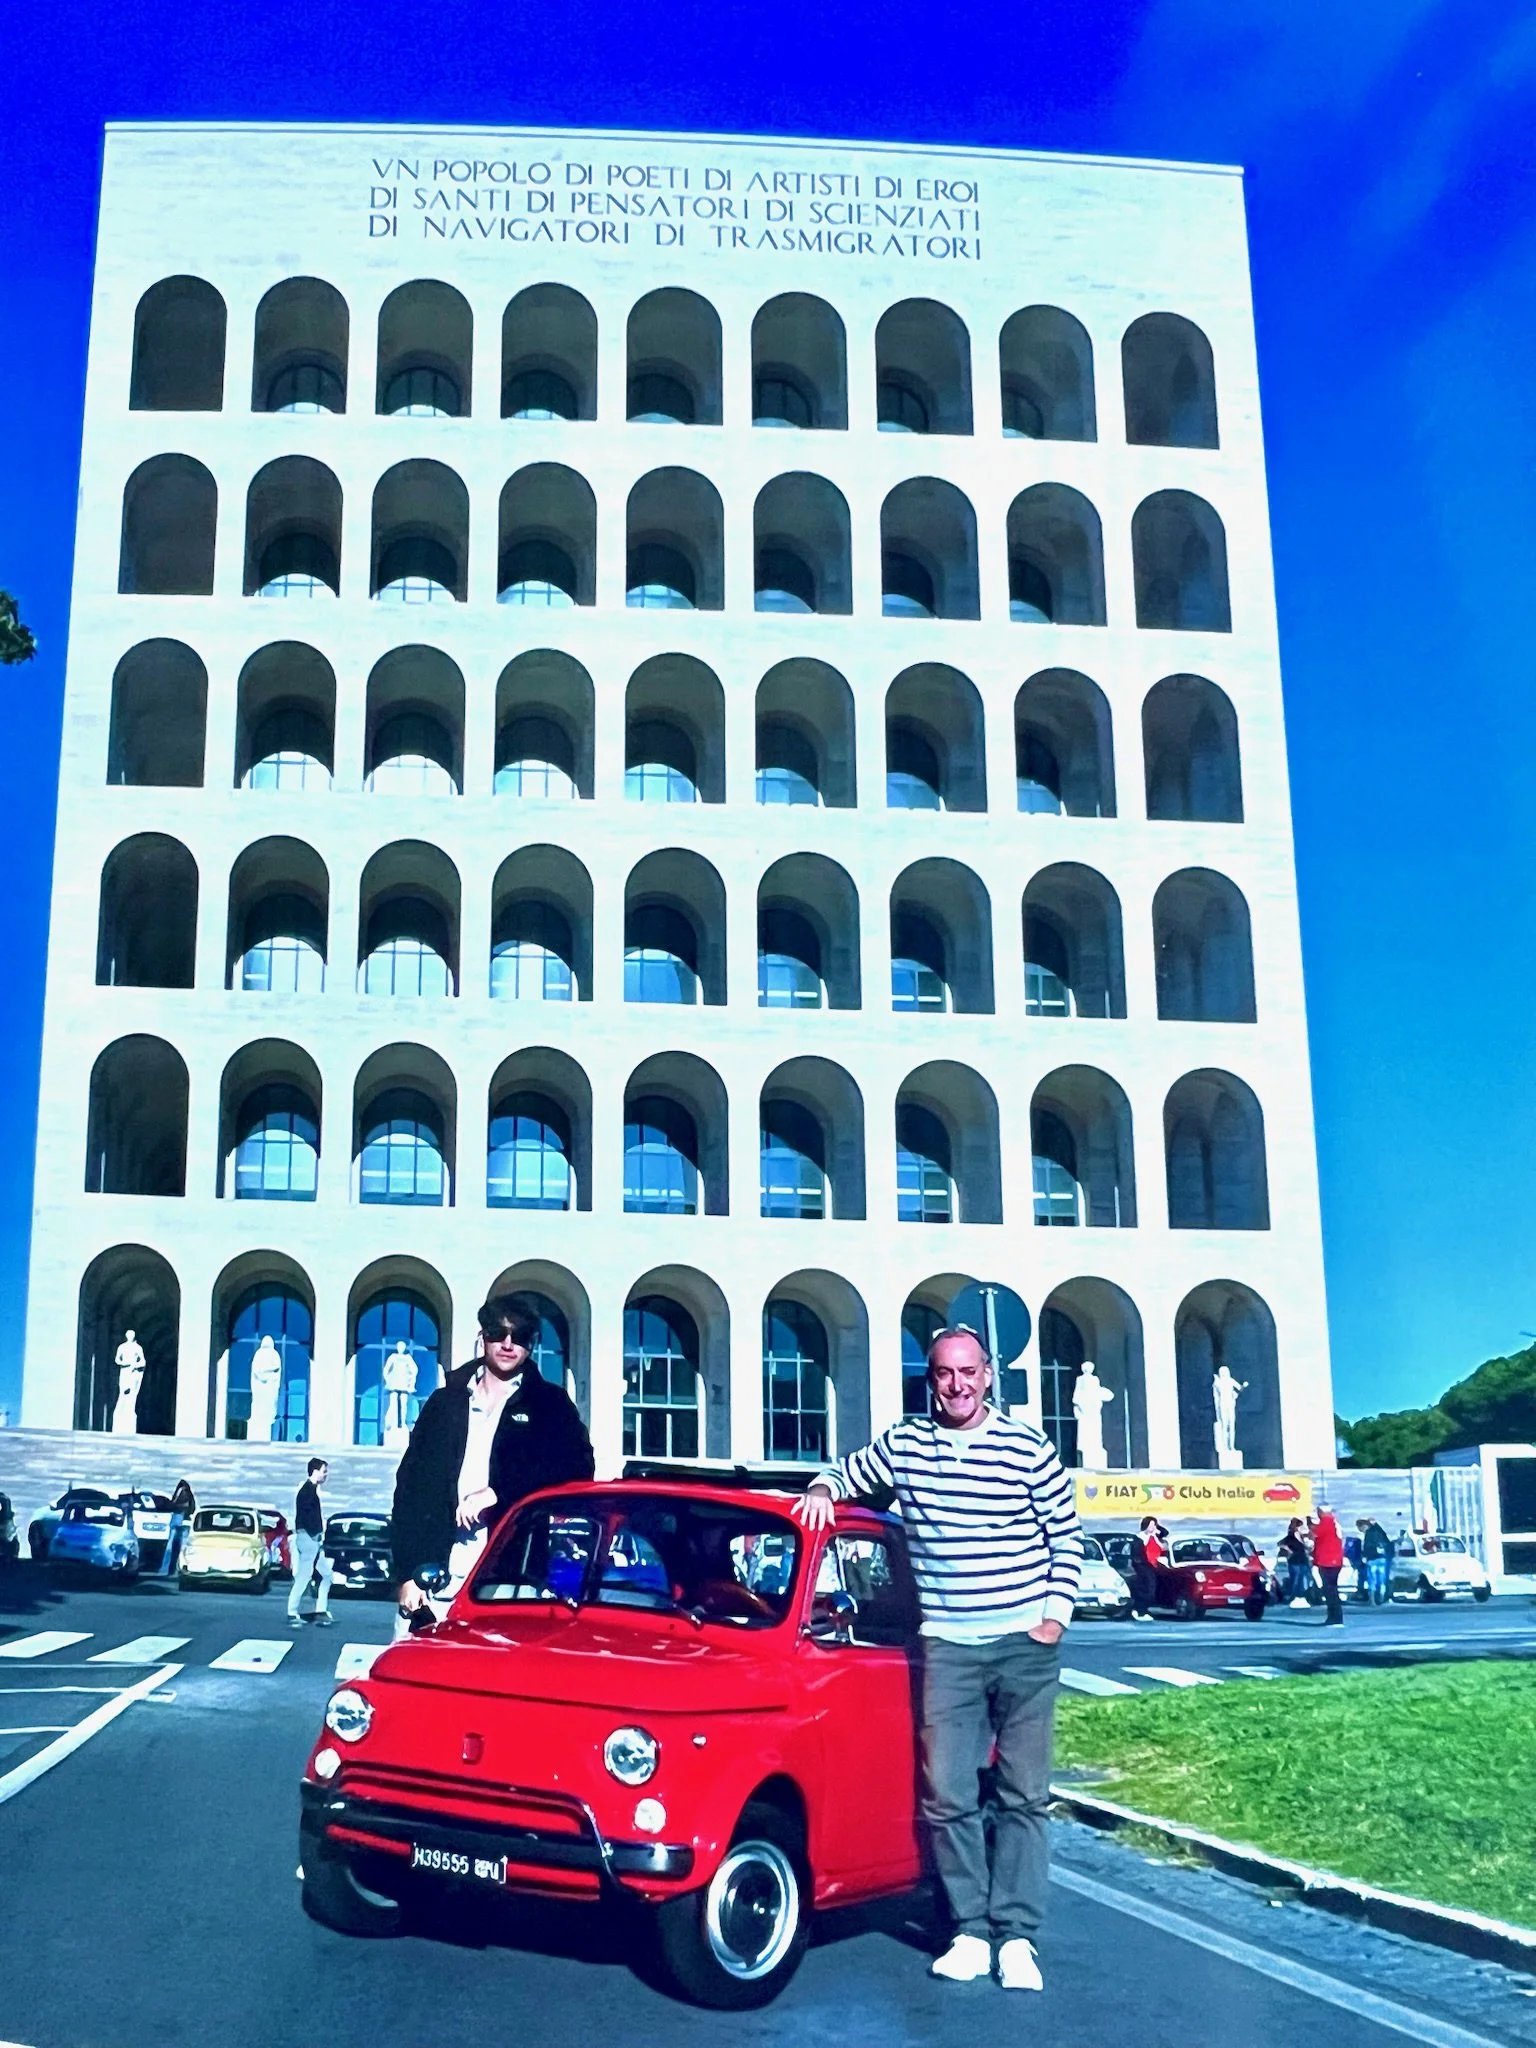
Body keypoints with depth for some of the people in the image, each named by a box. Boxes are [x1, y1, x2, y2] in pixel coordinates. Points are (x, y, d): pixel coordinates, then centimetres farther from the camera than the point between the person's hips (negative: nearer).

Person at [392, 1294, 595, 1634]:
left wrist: (497, 1494, -13)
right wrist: (409, 1574, 2)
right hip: (437, 1577, 2)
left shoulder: (550, 1405, 11)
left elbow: (578, 1467, -4)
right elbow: (410, 1487, 12)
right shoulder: (445, 1402, 16)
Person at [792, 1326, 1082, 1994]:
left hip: (1026, 1644, -2)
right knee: (947, 1796, -1)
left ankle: (1016, 1936, 9)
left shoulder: (1029, 1449, -3)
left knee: (1024, 1795, 3)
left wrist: (1055, 1614, -3)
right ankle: (970, 1933, 10)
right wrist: (821, 1490, 0)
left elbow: (1066, 1536, 4)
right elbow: (845, 1472, 21)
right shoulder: (902, 1443, 4)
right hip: (947, 1646, 2)